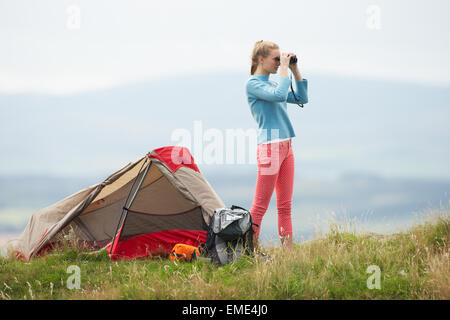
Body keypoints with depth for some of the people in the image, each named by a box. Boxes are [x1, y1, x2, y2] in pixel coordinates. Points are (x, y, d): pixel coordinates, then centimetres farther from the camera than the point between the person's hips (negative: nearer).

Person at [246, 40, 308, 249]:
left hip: (286, 146, 9)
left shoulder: (271, 84, 17)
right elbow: (280, 95, -25)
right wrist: (284, 68, -15)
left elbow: (301, 98, 20)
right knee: (261, 205, -7)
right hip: (270, 147, -9)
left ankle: (288, 249, 11)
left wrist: (295, 70, 14)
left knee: (285, 205, 9)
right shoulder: (253, 84, -8)